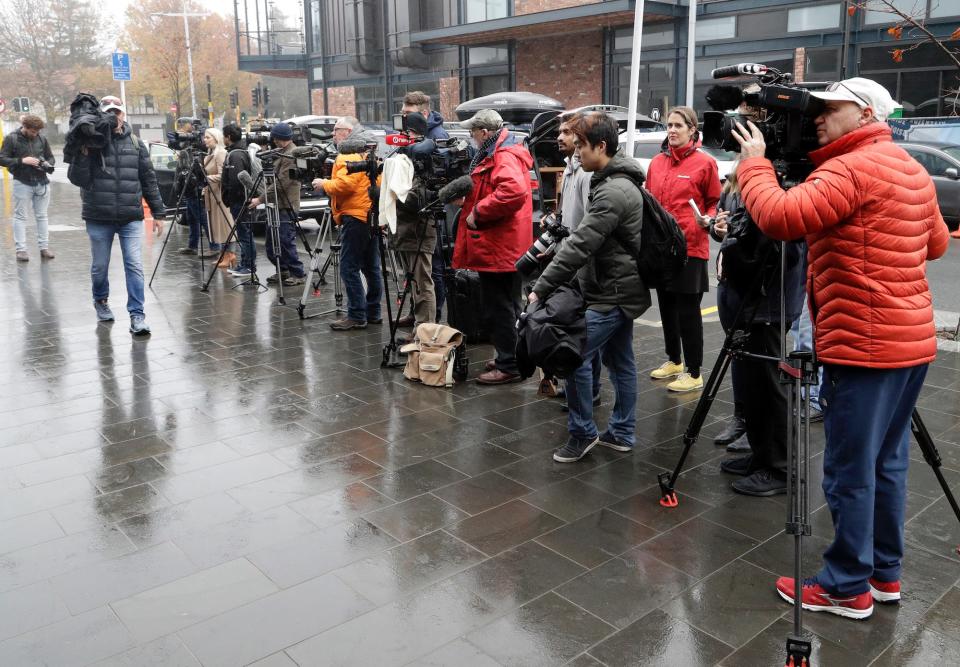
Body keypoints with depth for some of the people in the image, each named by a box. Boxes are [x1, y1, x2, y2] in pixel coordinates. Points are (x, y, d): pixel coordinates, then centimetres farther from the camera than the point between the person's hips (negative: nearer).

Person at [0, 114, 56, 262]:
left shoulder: (41, 138, 8)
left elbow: (50, 157, 17)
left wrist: (48, 164, -5)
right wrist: (22, 161, -18)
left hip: (42, 182, 3)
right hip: (22, 183, -3)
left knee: (41, 216, 8)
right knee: (20, 216, 1)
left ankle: (44, 247, 13)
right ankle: (21, 249, 3)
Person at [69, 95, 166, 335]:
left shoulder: (136, 144, 7)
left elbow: (149, 180, 10)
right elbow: (80, 179, -6)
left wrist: (158, 213, 9)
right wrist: (82, 156, -23)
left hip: (131, 217, 1)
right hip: (99, 217, -1)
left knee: (134, 265, -6)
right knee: (100, 265, 12)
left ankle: (137, 315, -2)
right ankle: (101, 301, 37)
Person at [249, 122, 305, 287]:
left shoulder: (290, 155, -14)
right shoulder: (282, 153, 17)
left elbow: (281, 183, -20)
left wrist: (261, 199, -19)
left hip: (286, 206, -10)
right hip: (277, 204, 10)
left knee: (286, 241, -8)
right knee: (272, 241, 12)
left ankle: (298, 274, 1)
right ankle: (283, 270, 22)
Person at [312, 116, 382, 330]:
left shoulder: (349, 154, -11)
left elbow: (344, 184, -22)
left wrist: (324, 184, -6)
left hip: (355, 217, -10)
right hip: (372, 216, 10)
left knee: (349, 268, -8)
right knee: (371, 267, 12)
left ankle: (356, 316, -8)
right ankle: (373, 312, 18)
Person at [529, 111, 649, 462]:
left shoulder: (613, 192, -21)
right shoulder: (620, 182, 12)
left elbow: (580, 245, -26)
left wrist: (541, 288, -25)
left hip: (612, 293, -11)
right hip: (622, 288, 11)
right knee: (620, 360, 15)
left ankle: (582, 433, 5)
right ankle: (622, 433, 25)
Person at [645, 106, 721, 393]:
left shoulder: (704, 162, -5)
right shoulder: (657, 163, 10)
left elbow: (714, 202, 1)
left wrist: (707, 219, -17)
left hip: (690, 248, -6)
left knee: (688, 311, -1)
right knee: (667, 307, 15)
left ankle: (694, 373, 9)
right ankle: (673, 360, 33)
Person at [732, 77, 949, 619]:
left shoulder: (850, 169, -14)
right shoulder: (913, 170, 16)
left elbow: (780, 217, -25)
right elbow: (936, 243, 26)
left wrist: (754, 163, -10)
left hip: (863, 345, -10)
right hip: (912, 340, 10)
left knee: (850, 472, 0)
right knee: (887, 462, 17)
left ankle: (848, 587, 11)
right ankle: (885, 572, 28)